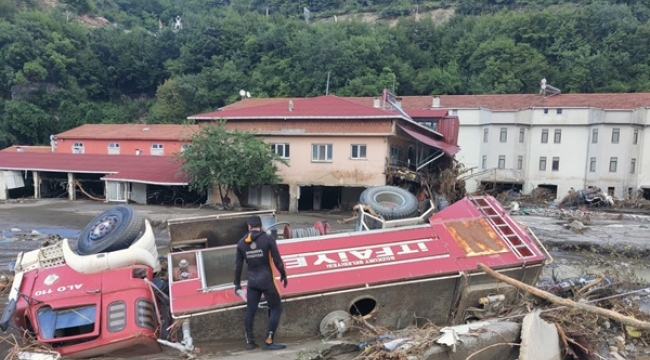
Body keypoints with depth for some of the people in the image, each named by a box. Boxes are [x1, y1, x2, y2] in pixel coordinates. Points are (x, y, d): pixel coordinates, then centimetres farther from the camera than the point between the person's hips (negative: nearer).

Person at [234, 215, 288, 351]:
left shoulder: (242, 243, 4)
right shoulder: (268, 239, -8)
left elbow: (238, 265, 8)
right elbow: (277, 260, -8)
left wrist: (237, 283, 17)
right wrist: (283, 275, 6)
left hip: (252, 281, 4)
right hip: (267, 280, -4)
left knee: (250, 310, 12)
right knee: (276, 308, 5)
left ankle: (249, 341, 19)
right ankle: (268, 341, 1)